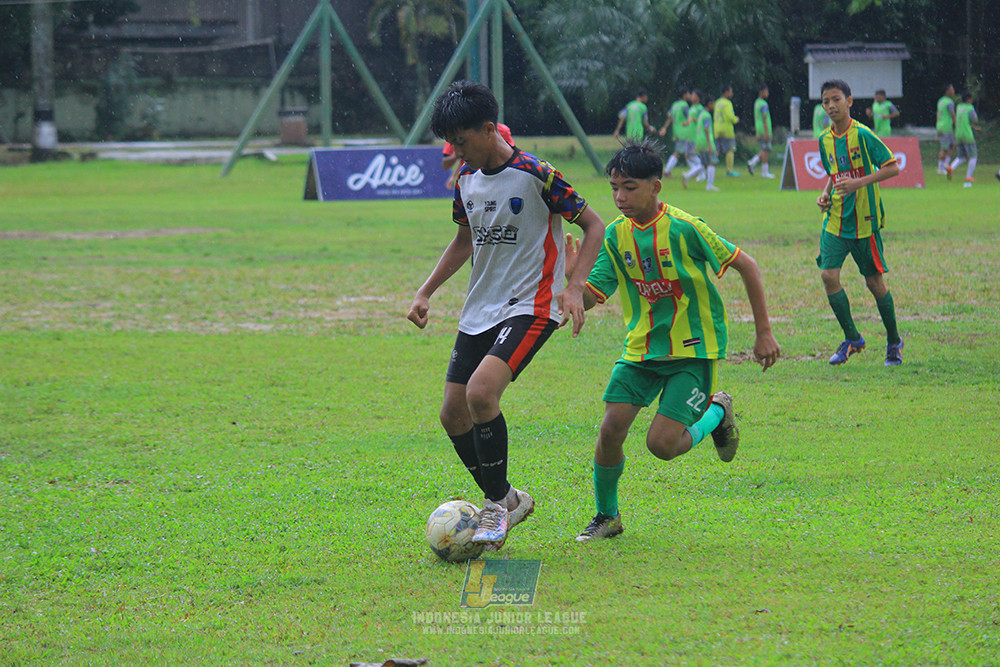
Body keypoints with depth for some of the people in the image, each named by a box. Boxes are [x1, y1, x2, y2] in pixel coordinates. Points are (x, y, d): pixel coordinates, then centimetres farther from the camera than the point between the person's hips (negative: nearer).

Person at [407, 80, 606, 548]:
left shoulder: (535, 175, -14)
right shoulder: (467, 178, 7)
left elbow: (593, 226, -8)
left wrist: (574, 288, -20)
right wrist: (425, 292, 15)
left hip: (529, 308, -8)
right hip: (479, 312, 8)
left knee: (480, 391, -27)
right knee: (453, 414, 3)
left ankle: (497, 505, -12)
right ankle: (506, 500, 23)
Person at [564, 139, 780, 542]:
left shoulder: (684, 228, -16)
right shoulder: (616, 237, -1)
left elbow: (747, 267, -8)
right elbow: (589, 299, 0)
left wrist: (764, 333, -5)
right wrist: (570, 275, -23)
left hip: (693, 350, -5)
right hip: (641, 349, 5)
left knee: (662, 444, -15)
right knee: (611, 427, -11)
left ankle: (717, 413, 16)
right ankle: (606, 516, 11)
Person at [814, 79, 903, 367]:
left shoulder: (862, 135, -12)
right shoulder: (825, 140, 7)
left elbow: (893, 168, -12)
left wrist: (859, 183, -22)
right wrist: (826, 194, 4)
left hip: (864, 220, -5)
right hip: (835, 220, 5)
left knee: (874, 281, 2)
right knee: (828, 274, -10)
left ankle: (893, 341, 21)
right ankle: (852, 338, 5)